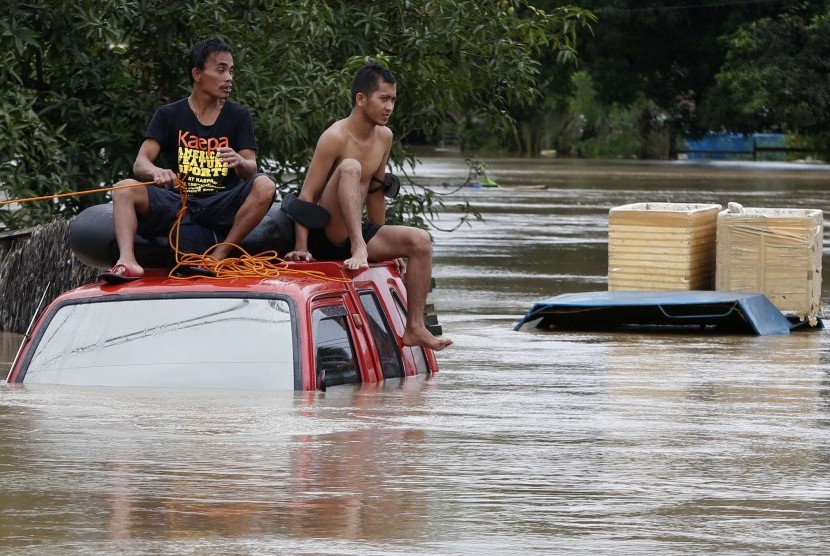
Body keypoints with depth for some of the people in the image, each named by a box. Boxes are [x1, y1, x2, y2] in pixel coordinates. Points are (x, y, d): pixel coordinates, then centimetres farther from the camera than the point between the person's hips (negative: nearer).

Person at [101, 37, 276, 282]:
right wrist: (157, 172, -29)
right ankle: (127, 262, -46)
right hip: (177, 202, 0)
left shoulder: (238, 116, 9)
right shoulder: (169, 115, 7)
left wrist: (240, 163, -28)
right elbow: (140, 163, -3)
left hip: (221, 207, 0)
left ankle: (219, 257, -30)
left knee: (265, 186, -27)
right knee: (125, 189, -25)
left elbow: (251, 169, -1)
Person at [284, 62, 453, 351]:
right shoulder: (335, 137, -15)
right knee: (350, 167, -28)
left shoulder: (384, 137, 9)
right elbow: (307, 195, -18)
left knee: (420, 241, -9)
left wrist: (383, 244, 22)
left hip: (358, 233, 8)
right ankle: (358, 251, -41)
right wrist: (301, 248, -26)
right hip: (326, 236, -8)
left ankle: (414, 328, -9)